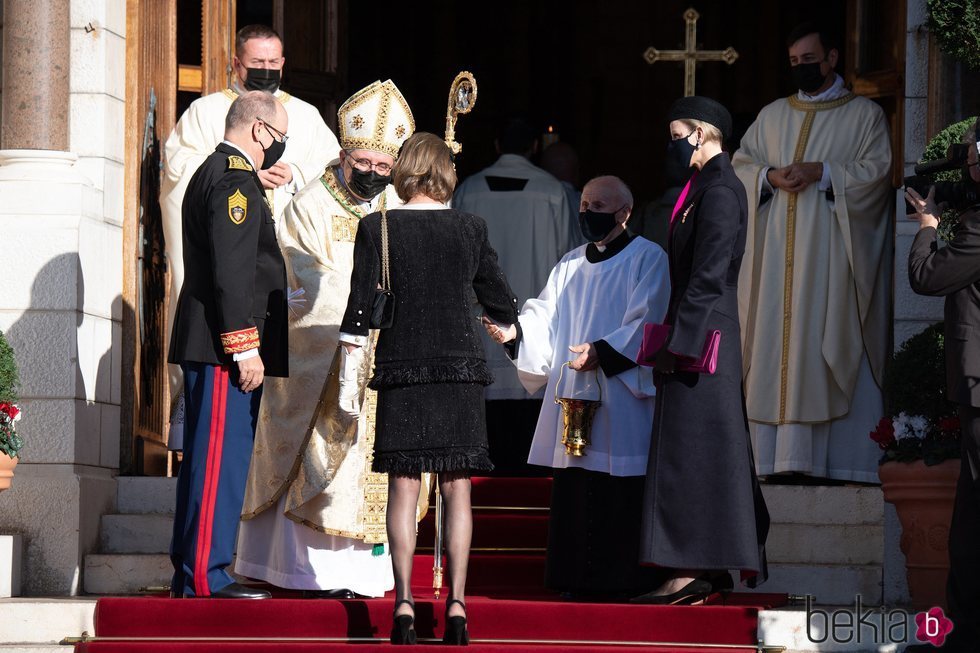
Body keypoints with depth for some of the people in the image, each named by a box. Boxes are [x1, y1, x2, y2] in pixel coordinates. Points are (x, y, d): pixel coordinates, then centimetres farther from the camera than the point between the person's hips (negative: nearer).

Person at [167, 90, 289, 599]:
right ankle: (205, 576, -9)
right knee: (221, 458, -9)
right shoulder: (234, 179, -13)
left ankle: (190, 573, 16)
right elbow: (232, 272, -20)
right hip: (226, 347, -11)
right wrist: (245, 347, -21)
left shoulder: (213, 173, 20)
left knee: (207, 459, 12)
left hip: (208, 348, 11)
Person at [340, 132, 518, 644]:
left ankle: (404, 604, -4)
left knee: (403, 488, 2)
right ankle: (456, 603, 0)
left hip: (401, 369, -1)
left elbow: (360, 307, -4)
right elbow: (501, 302, 10)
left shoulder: (377, 228, -2)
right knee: (457, 490, 4)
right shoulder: (470, 228, 2)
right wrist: (507, 323, 33)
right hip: (460, 367, 1)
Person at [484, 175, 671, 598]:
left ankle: (619, 581, -3)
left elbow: (644, 324, -9)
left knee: (618, 497, -8)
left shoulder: (647, 259, 1)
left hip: (620, 403, -6)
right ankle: (577, 581, 9)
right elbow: (545, 319, 11)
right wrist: (513, 332, -9)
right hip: (571, 397, 6)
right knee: (572, 495, 4)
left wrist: (602, 353, -20)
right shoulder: (571, 265, 19)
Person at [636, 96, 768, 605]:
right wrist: (675, 336, 20)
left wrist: (677, 342, -20)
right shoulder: (709, 185, 15)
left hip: (702, 333, -10)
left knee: (689, 450, -9)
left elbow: (707, 273, -21)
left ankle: (692, 570, -9)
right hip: (706, 337, 10)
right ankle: (714, 567, 17)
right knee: (708, 451, 12)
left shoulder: (717, 191, -16)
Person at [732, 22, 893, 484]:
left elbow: (875, 169, -3)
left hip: (830, 249, -4)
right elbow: (742, 163, 13)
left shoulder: (865, 115, 6)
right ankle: (778, 455, -4)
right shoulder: (772, 116, 18)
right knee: (774, 339, -3)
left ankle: (819, 455, -14)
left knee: (824, 339, -11)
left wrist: (819, 172, -14)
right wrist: (771, 177, -8)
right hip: (778, 251, 4)